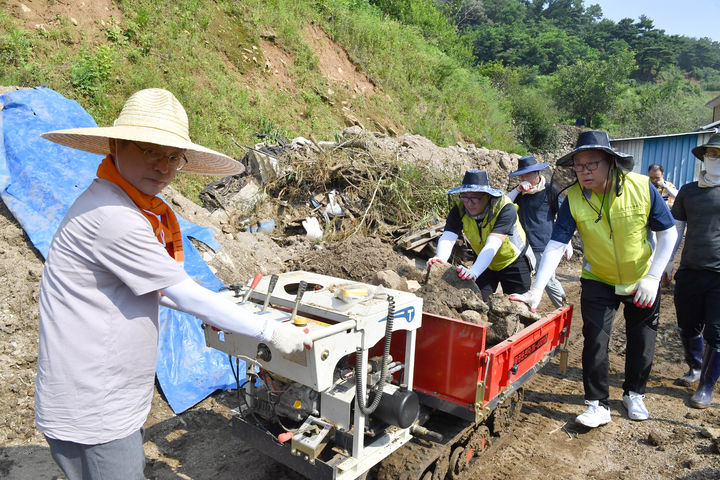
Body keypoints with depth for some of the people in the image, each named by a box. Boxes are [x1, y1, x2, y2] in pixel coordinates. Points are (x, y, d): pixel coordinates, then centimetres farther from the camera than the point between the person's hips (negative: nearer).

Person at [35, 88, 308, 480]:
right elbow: (187, 295, -22)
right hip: (91, 415, -9)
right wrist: (270, 332, -15)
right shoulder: (110, 217, -25)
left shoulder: (132, 208, 6)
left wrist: (204, 312, 17)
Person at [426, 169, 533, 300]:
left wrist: (474, 271, -60)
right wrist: (440, 258, -58)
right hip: (484, 264, 3)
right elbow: (447, 237, -36)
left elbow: (492, 245, -46)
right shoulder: (459, 210, -22)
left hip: (513, 263, -3)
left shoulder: (506, 209, -34)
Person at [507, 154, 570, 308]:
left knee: (548, 281, 2)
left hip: (545, 246, -4)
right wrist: (518, 190, -10)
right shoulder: (519, 192, 9)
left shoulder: (550, 191, -3)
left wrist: (568, 243, 0)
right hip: (525, 246, 5)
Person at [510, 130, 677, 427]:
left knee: (641, 340, 13)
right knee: (595, 340, -7)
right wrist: (536, 291, -33)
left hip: (642, 279, 1)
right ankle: (598, 404, 9)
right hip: (598, 280, -1)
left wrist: (653, 277, -19)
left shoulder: (642, 188, -21)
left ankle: (634, 394, 36)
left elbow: (668, 233, -11)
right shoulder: (573, 198, -21)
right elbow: (556, 245, -25)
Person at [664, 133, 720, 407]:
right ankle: (695, 368, 38)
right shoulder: (688, 192, 8)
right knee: (688, 328, 14)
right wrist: (667, 262, 9)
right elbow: (675, 229, 13)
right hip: (690, 272, 3)